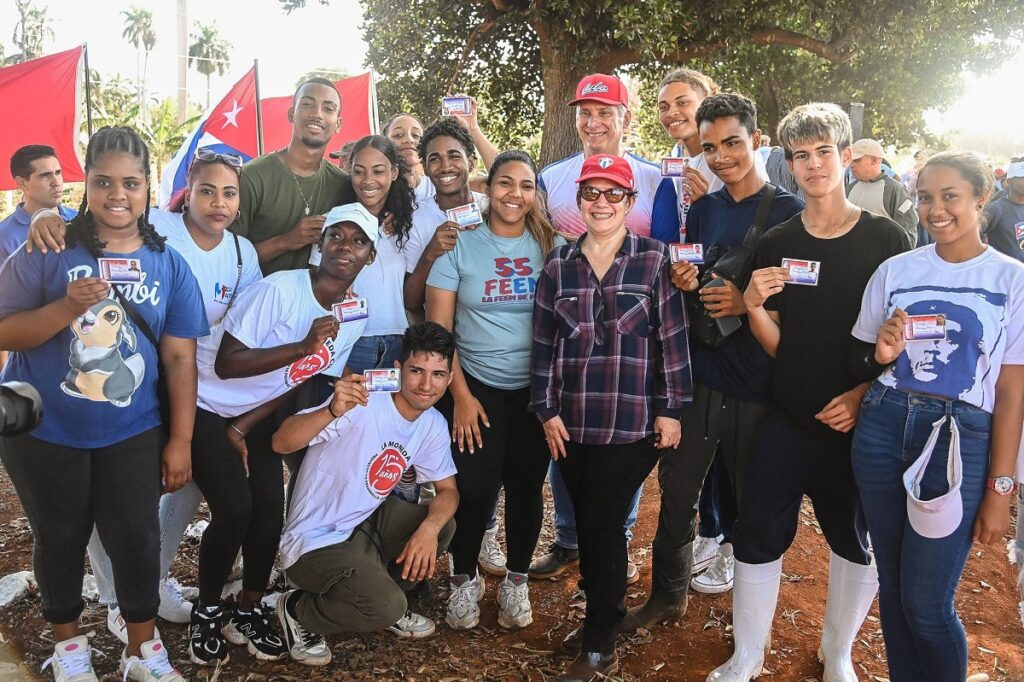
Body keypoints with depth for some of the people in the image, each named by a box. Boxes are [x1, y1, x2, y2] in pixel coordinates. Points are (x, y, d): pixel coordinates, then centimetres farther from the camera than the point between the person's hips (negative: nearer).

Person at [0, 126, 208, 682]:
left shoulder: (169, 266, -2)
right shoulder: (48, 251, -8)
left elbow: (180, 358, -2)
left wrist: (179, 440, -3)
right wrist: (67, 307, -27)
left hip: (132, 434, 1)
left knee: (137, 538, 5)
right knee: (61, 539, 14)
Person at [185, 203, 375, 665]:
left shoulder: (356, 316, -5)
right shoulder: (278, 290, -26)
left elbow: (303, 381, 1)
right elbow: (226, 364, -25)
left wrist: (243, 428, -6)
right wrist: (304, 346, -33)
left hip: (257, 416, 6)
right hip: (209, 407, -6)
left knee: (270, 508, -6)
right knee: (235, 509, -16)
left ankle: (249, 612, 17)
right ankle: (207, 612, 9)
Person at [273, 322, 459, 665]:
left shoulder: (433, 425, -2)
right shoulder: (361, 404, -25)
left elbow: (448, 489, 3)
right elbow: (281, 443, -31)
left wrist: (429, 526, -19)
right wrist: (333, 412, -50)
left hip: (367, 524, 7)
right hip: (316, 542, -7)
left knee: (443, 525, -13)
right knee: (386, 608, -24)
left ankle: (381, 594, 12)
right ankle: (299, 612, 6)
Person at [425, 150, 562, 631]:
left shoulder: (552, 247, 2)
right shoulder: (460, 245, -2)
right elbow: (438, 328, -4)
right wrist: (460, 394, -7)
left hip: (536, 390, 2)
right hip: (476, 387, -1)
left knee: (526, 485, 7)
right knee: (474, 488, -3)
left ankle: (516, 581, 29)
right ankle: (464, 579, 23)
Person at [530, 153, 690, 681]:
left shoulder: (654, 259, -2)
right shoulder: (559, 264, 6)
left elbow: (672, 338, -2)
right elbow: (543, 342, 7)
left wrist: (669, 409, -4)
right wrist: (547, 409, 3)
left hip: (632, 423, -3)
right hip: (572, 422, 3)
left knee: (602, 525, -1)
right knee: (586, 523, 11)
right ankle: (599, 620, 31)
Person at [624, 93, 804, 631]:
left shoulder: (789, 212, -6)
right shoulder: (702, 211, 10)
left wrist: (750, 303, -20)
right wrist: (685, 284, -5)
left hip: (758, 383, -4)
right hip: (700, 373, 4)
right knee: (677, 487, 10)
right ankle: (667, 591, 29)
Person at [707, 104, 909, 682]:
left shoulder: (886, 239, -4)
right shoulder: (776, 244, 3)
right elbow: (777, 344, 4)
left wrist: (865, 394, -14)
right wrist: (753, 305, -15)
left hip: (858, 424, -1)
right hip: (787, 421, 2)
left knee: (858, 543, 12)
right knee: (758, 537, 3)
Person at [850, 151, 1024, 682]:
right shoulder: (895, 270, 7)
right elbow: (860, 362, 14)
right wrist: (881, 354, -9)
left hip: (960, 439, -3)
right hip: (883, 428, 3)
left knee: (926, 603, -2)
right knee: (893, 585, 12)